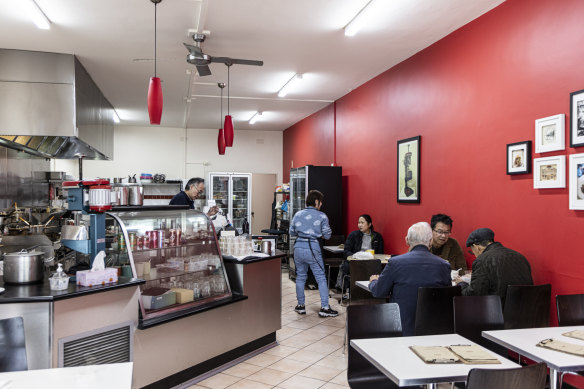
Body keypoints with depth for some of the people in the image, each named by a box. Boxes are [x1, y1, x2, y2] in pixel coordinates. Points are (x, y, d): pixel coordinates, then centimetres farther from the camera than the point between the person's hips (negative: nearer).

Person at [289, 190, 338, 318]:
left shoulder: (298, 214, 8)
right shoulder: (321, 216, -2)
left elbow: (292, 232, 12)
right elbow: (327, 235, -3)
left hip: (299, 247, 4)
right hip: (313, 248, -4)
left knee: (300, 277, 16)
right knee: (321, 278, 3)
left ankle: (300, 305, 23)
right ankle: (324, 308, 2)